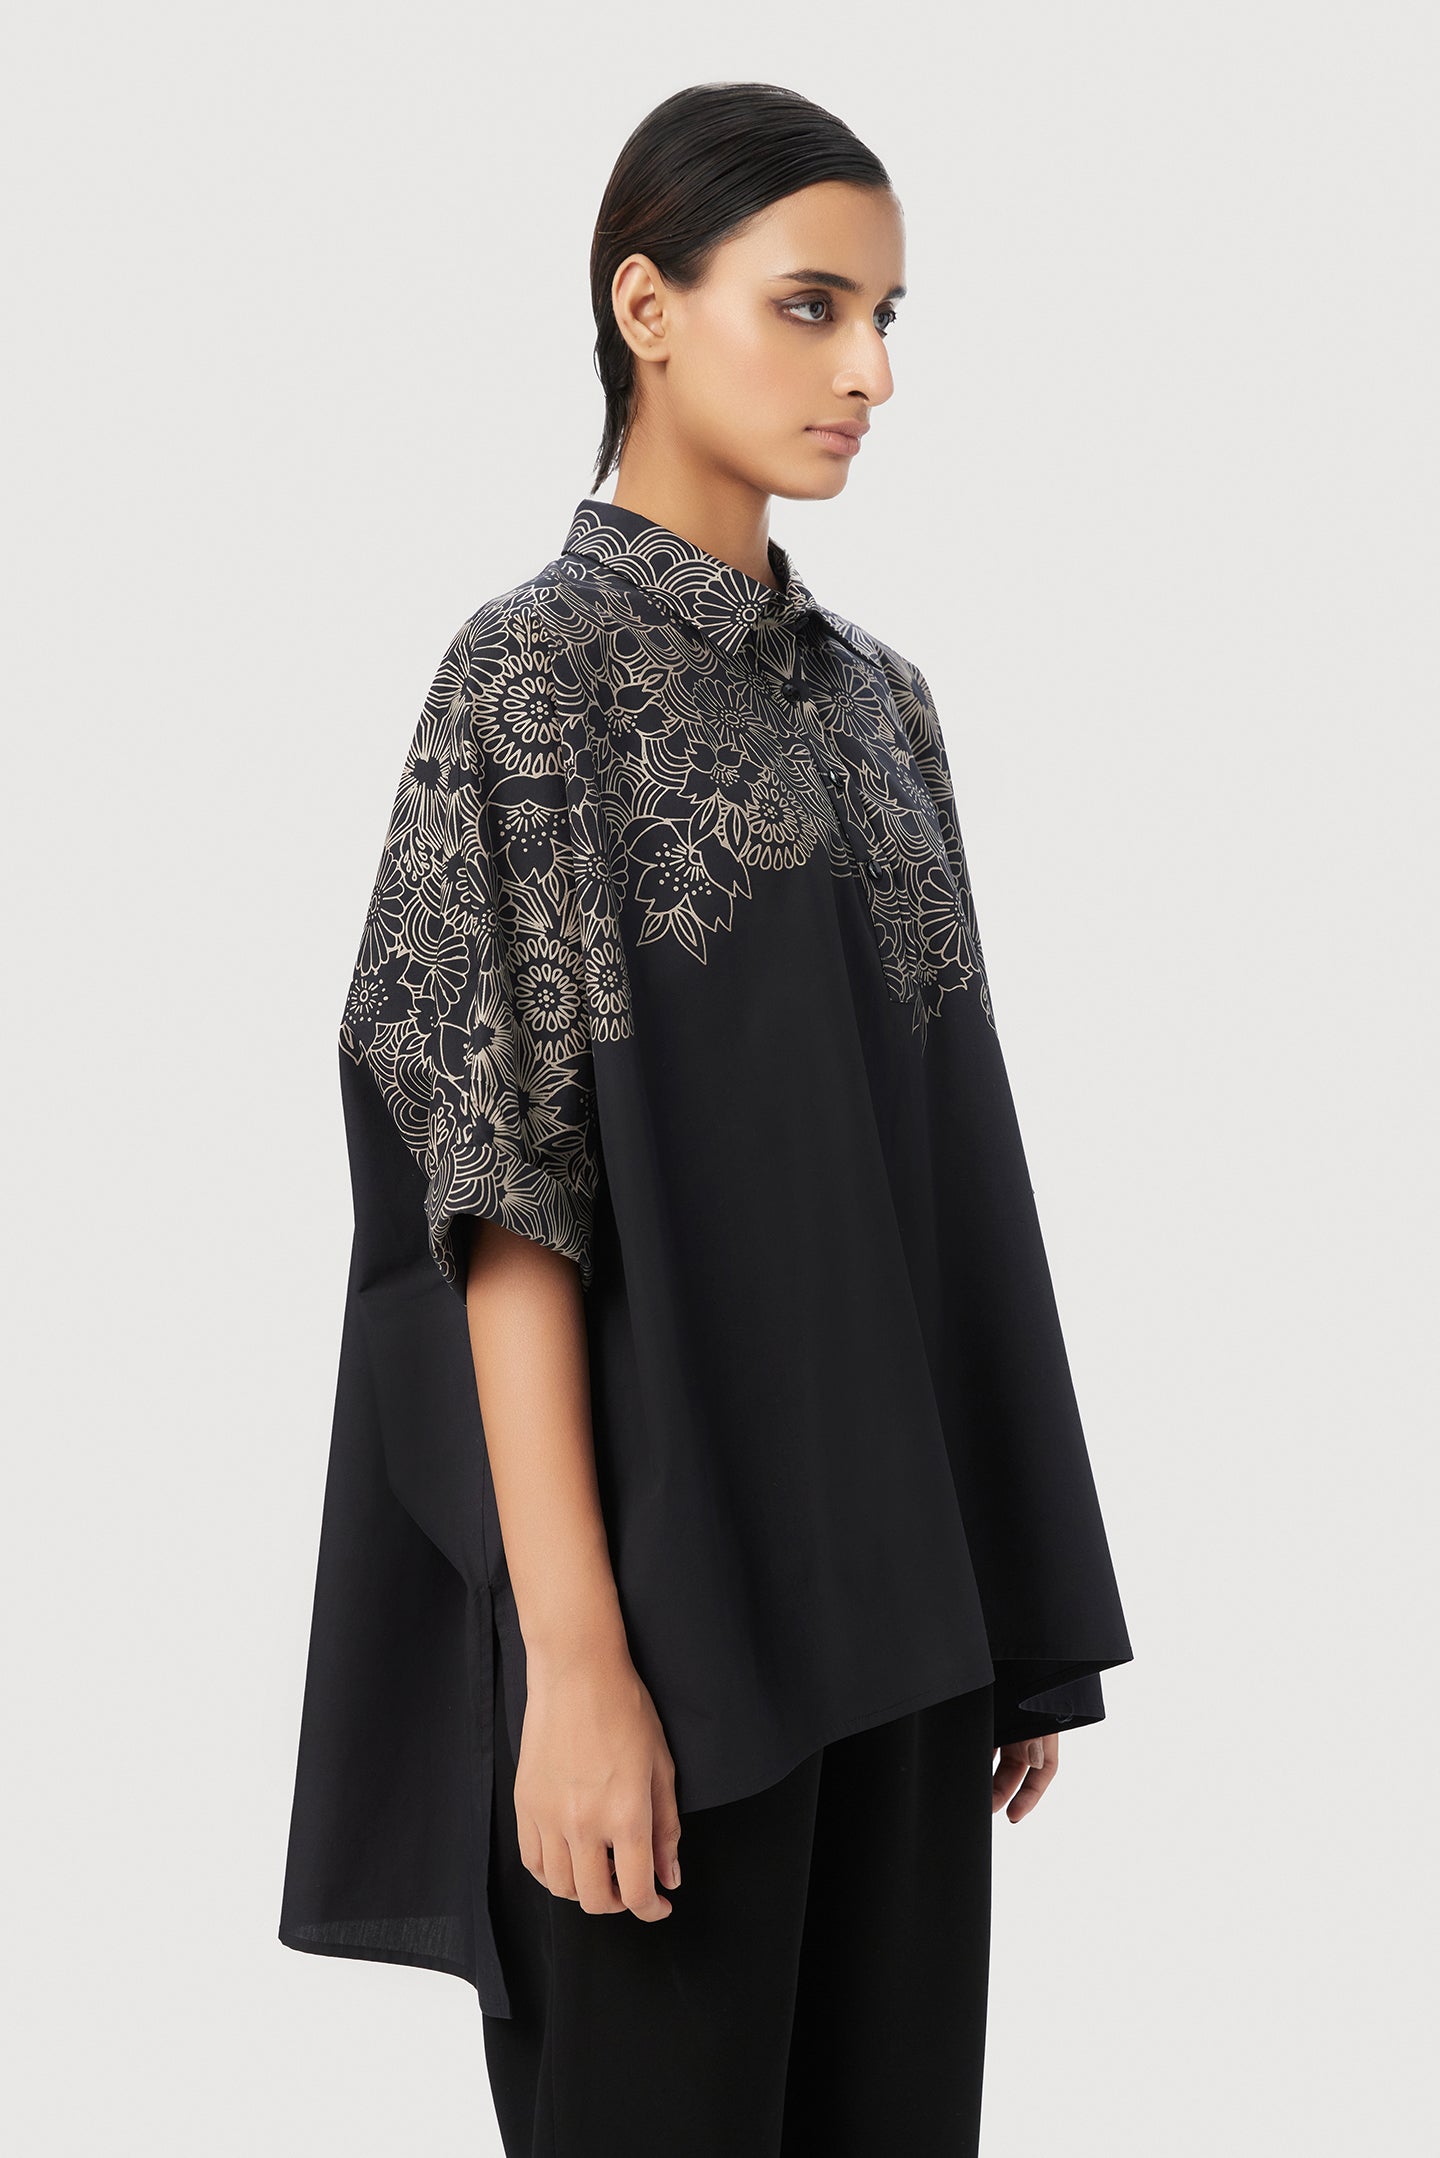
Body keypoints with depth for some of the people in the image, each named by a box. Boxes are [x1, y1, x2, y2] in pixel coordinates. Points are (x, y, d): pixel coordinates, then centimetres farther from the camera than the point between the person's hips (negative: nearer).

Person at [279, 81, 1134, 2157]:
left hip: (889, 1578, 7)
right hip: (668, 1568, -7)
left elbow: (943, 1169, 13)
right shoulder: (532, 673, -8)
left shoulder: (878, 701, 13)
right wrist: (571, 1653, -19)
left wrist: (1014, 1605, 11)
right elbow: (513, 1202, -14)